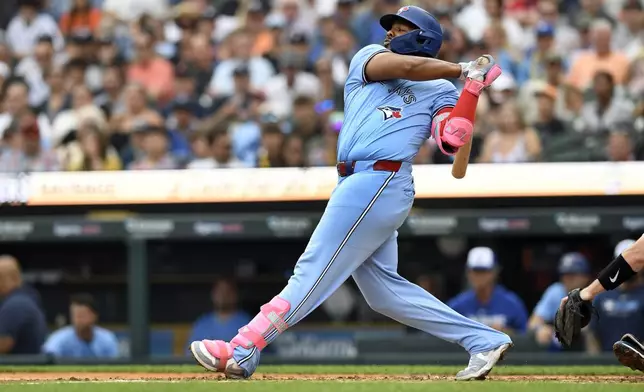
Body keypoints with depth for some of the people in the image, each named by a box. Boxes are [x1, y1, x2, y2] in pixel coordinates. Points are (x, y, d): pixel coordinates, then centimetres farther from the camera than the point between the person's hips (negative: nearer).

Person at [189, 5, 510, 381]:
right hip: (357, 183, 7)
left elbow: (452, 140, -7)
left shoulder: (439, 91, 9)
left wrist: (472, 84, -9)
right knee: (383, 289, 5)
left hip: (379, 181, -7)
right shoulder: (368, 58, 22)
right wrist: (461, 69, 10)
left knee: (314, 271, -10)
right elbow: (405, 67, 2)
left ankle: (242, 352, -13)